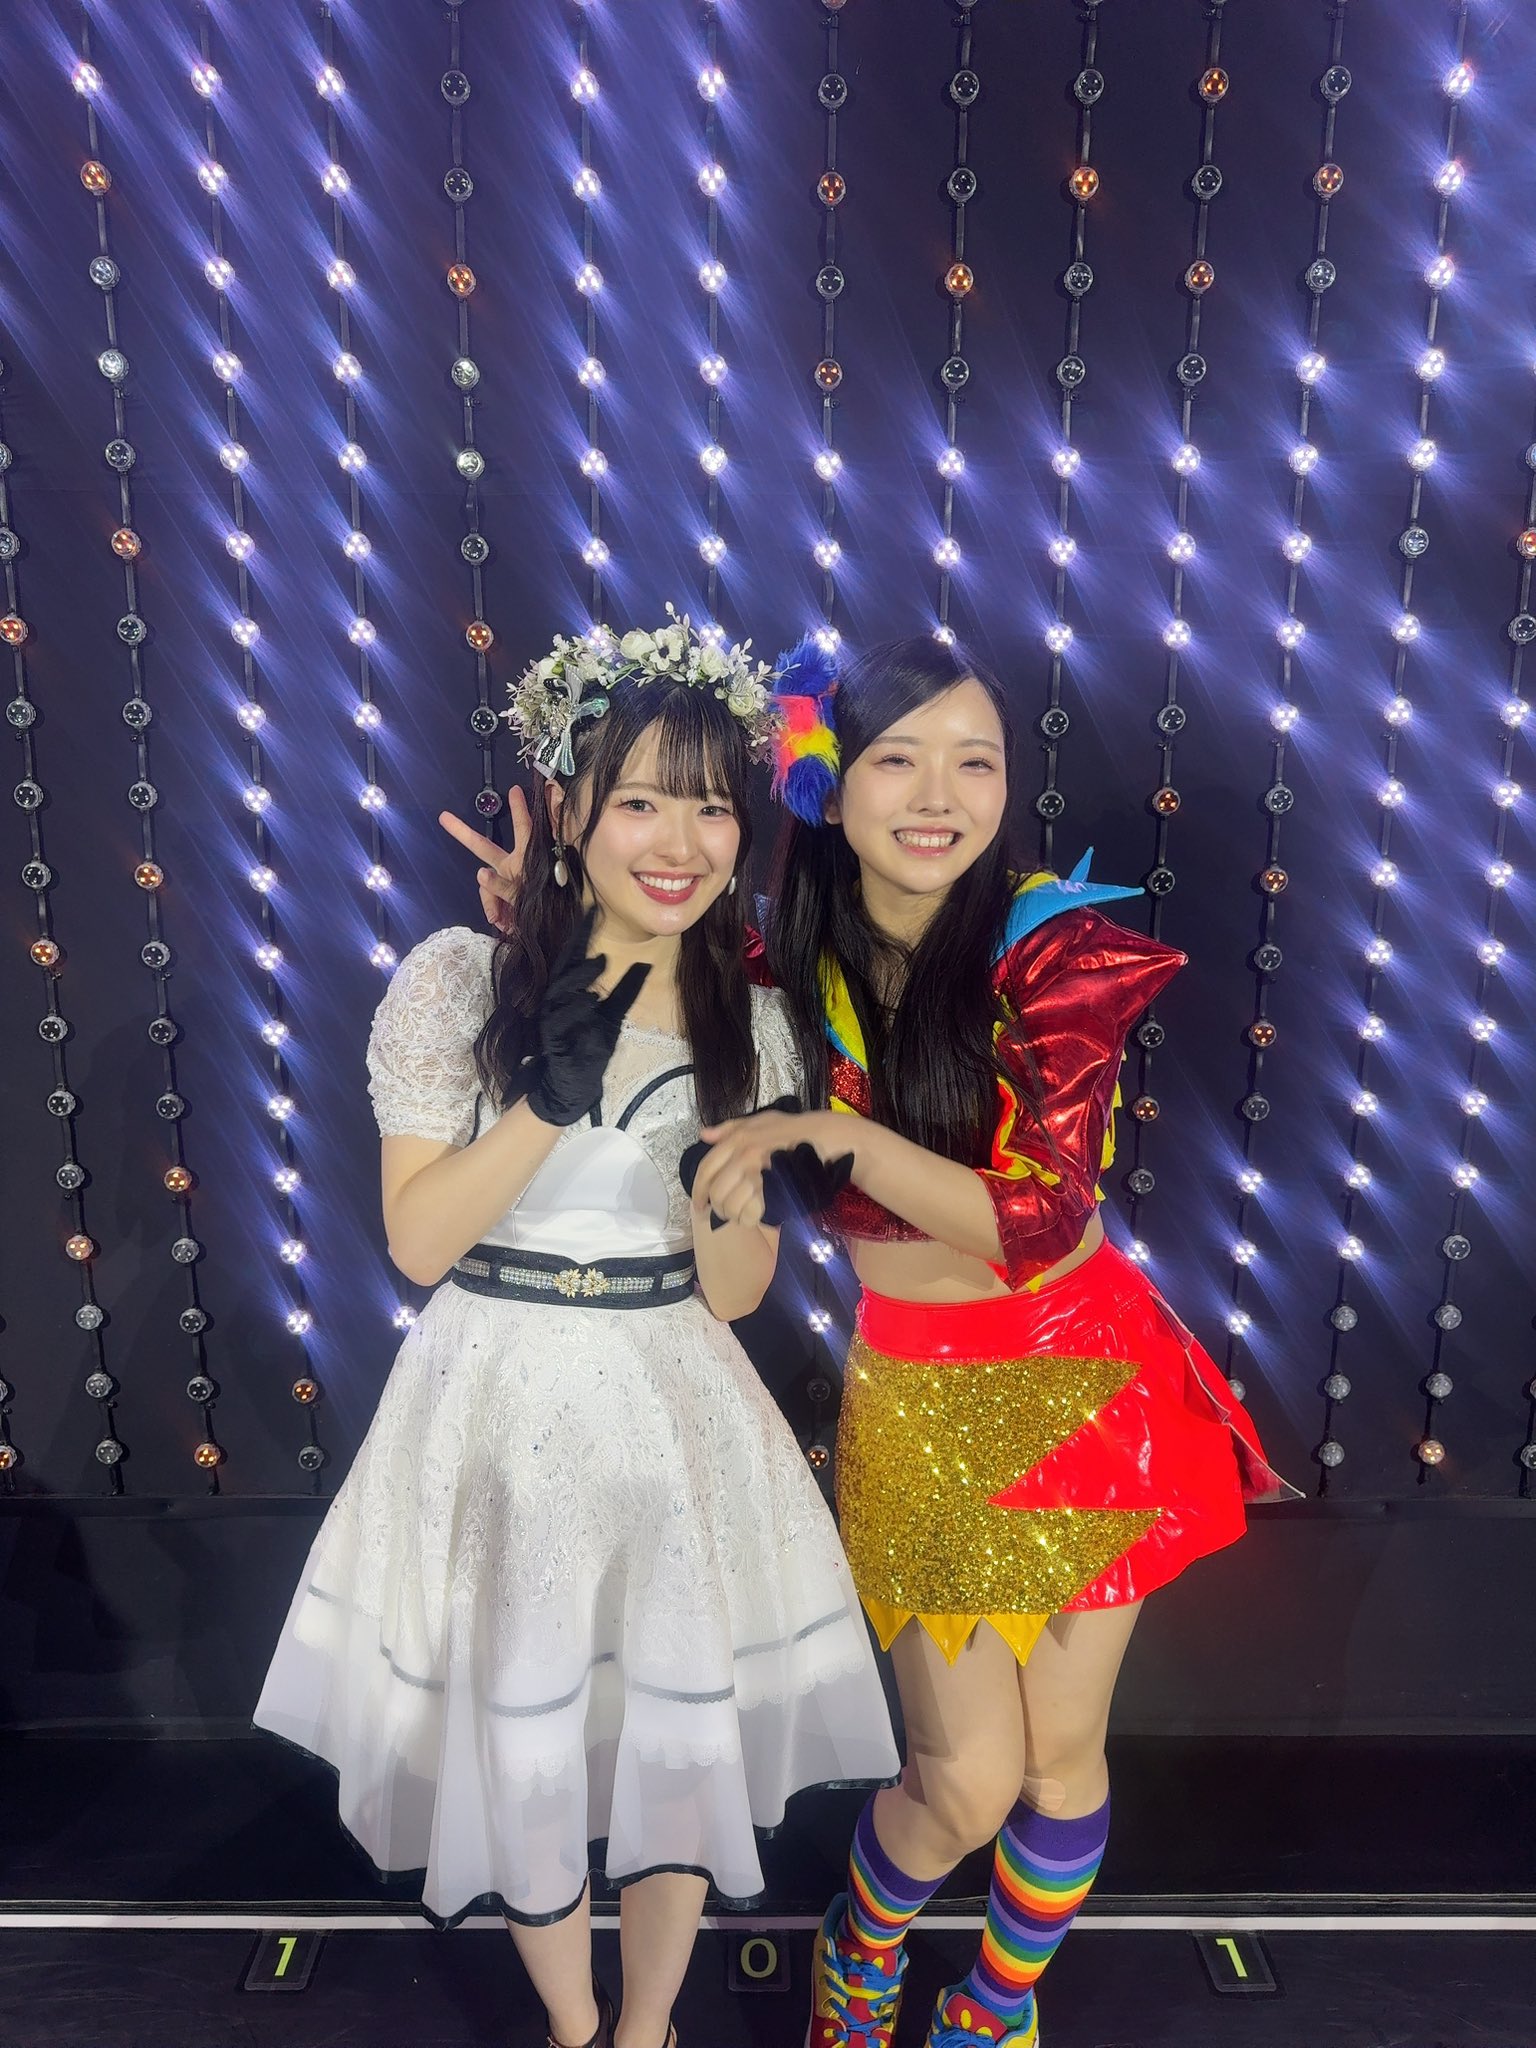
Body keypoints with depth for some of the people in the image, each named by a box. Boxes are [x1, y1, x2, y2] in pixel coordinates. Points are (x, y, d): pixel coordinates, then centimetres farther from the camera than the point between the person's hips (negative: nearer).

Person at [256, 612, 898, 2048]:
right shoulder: (460, 979, -10)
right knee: (521, 1730, 13)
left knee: (687, 1723, 12)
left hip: (674, 1410, 2)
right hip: (502, 1409, -2)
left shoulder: (748, 1020, -1)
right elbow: (415, 1241, -11)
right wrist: (552, 1098, -24)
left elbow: (735, 1290, -1)